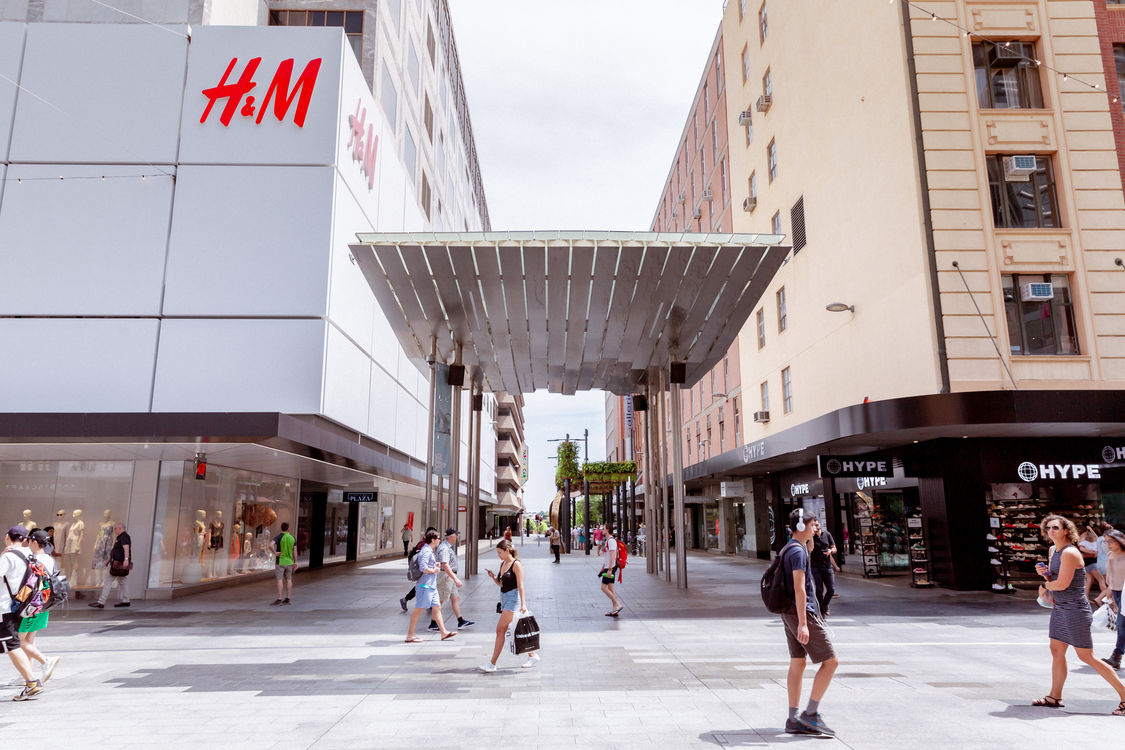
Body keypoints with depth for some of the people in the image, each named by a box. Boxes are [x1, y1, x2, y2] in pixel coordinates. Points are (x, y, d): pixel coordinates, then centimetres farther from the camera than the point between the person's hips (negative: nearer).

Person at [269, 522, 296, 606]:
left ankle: (279, 599, -5)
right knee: (288, 580, 10)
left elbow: (271, 545, -28)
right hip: (289, 561, 5)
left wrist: (275, 553, -14)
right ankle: (287, 599, 13)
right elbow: (295, 551, 6)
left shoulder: (279, 537, -9)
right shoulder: (292, 538, 5)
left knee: (279, 580, -4)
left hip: (281, 561, -5)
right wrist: (295, 562, 12)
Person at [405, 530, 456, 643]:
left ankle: (444, 633, 14)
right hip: (425, 585, -10)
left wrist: (435, 565, 12)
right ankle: (410, 635, 2)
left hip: (431, 585, 10)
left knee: (437, 607, 10)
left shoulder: (429, 551, 17)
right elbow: (423, 568, -26)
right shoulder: (426, 551, -16)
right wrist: (433, 570, -13)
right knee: (418, 609, -4)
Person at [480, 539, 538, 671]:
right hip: (504, 598, 9)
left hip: (513, 598, -9)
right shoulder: (502, 564, 12)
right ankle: (532, 655, 23)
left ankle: (492, 664, -4)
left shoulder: (516, 564, -11)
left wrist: (523, 604, -20)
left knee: (500, 630, -9)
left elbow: (520, 586, -15)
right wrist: (493, 577, 1)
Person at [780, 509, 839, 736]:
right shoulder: (798, 551, -16)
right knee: (830, 661, -3)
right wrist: (803, 623, -24)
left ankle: (794, 720, 13)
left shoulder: (788, 549, 15)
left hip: (790, 613, 10)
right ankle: (811, 713, 0)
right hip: (802, 612, -10)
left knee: (798, 664, 11)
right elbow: (799, 589, -22)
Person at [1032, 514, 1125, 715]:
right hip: (1060, 608, 9)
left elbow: (1062, 584, -23)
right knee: (1057, 652, 12)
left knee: (1087, 657, -3)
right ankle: (1054, 697, 21)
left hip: (1075, 610, -9)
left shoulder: (1070, 553, -19)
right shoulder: (1053, 550, 10)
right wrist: (1043, 572, -2)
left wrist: (1047, 584, -3)